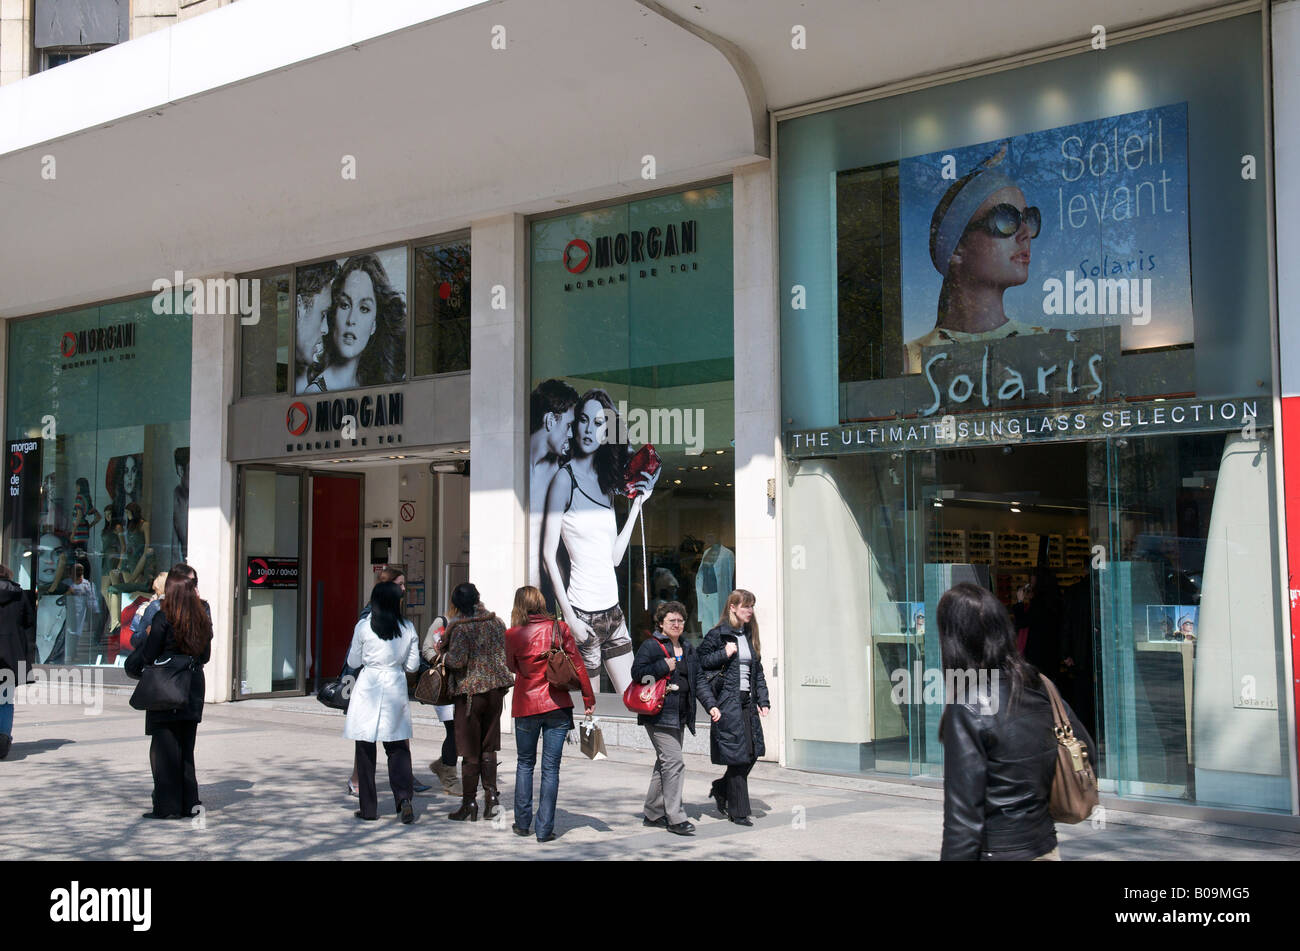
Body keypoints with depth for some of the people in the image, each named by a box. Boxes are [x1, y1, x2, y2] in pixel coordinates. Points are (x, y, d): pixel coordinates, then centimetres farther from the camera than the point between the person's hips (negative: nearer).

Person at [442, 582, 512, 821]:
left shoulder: (460, 626, -13)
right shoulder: (496, 622, 5)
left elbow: (457, 661, -19)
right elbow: (504, 654, 12)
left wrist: (446, 653, 0)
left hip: (470, 690, -5)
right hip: (496, 687, 5)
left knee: (470, 749, 3)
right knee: (488, 746, 14)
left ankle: (469, 802, 8)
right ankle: (491, 793, 8)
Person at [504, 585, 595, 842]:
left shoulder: (513, 635, -5)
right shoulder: (559, 629, -3)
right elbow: (577, 665, -2)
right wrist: (589, 699, 4)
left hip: (526, 706, 0)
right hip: (557, 706, 0)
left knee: (525, 763, 17)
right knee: (551, 767, 3)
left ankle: (522, 823, 20)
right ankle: (545, 829, 4)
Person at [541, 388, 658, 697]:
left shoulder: (605, 482, 12)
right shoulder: (565, 477, -8)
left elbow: (614, 557, 7)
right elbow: (549, 554, -10)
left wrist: (637, 505, 11)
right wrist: (568, 616, -15)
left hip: (612, 608, 7)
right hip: (583, 611, -7)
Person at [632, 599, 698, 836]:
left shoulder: (687, 648, 17)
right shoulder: (651, 645, -6)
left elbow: (697, 676, 25)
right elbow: (637, 672, -16)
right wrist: (664, 666, -19)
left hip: (679, 716, 8)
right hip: (659, 714, -8)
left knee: (665, 763, 14)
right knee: (674, 762, -14)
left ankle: (653, 813, 24)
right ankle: (675, 818, -11)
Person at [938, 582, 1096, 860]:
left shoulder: (966, 710, -18)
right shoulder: (1039, 685, 0)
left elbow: (963, 815, -19)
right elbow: (1088, 753, 12)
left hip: (997, 852, -6)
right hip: (1047, 846, 6)